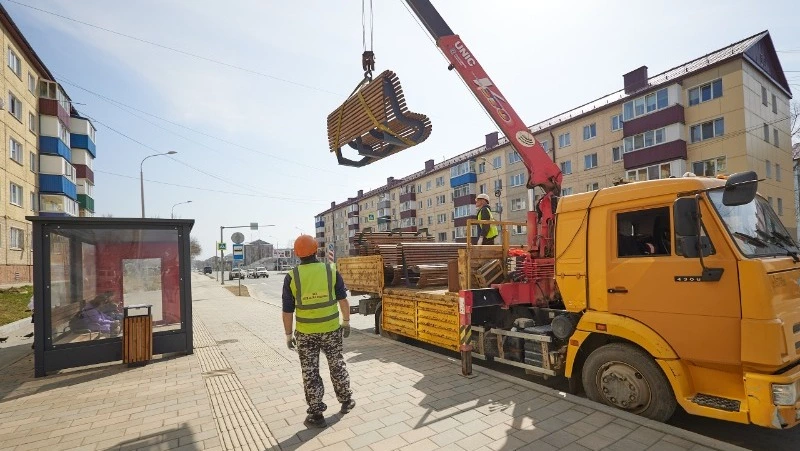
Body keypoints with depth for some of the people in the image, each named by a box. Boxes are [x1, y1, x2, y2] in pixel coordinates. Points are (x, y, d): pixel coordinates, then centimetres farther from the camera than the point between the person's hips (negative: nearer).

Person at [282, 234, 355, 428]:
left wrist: (288, 335, 7)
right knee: (337, 365, 20)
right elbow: (343, 299, -1)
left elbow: (287, 311, -5)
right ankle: (346, 401, 35)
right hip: (331, 329, 1)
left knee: (310, 373, 12)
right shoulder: (330, 270, -8)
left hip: (305, 333, -1)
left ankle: (316, 415, 22)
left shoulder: (292, 277, -9)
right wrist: (346, 321, 11)